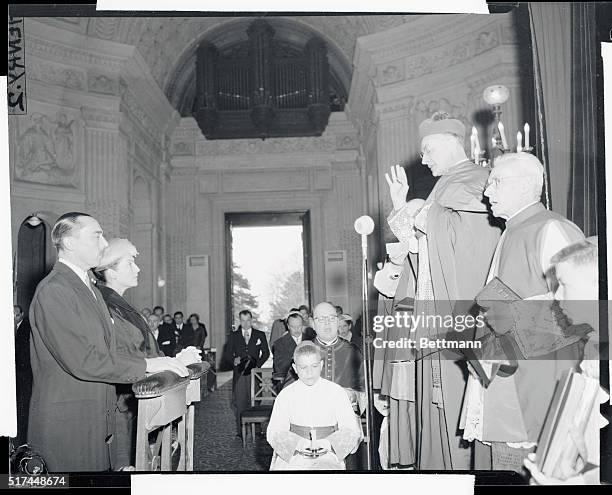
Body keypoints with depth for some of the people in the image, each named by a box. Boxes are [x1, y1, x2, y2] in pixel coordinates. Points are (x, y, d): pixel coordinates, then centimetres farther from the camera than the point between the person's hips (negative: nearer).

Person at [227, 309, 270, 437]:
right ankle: (240, 431, 1)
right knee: (239, 402, -4)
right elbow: (229, 352, 10)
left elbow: (266, 353, 8)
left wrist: (257, 364, -7)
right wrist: (234, 359, -11)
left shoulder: (260, 335, 10)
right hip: (239, 373, 1)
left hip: (254, 373, -1)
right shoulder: (233, 336, 13)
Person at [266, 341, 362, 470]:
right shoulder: (286, 395, 6)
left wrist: (329, 443, -18)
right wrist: (296, 443, -19)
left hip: (328, 455, -1)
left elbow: (351, 430, 1)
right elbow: (274, 432, 1)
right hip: (292, 456, 1)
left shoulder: (336, 392, 4)